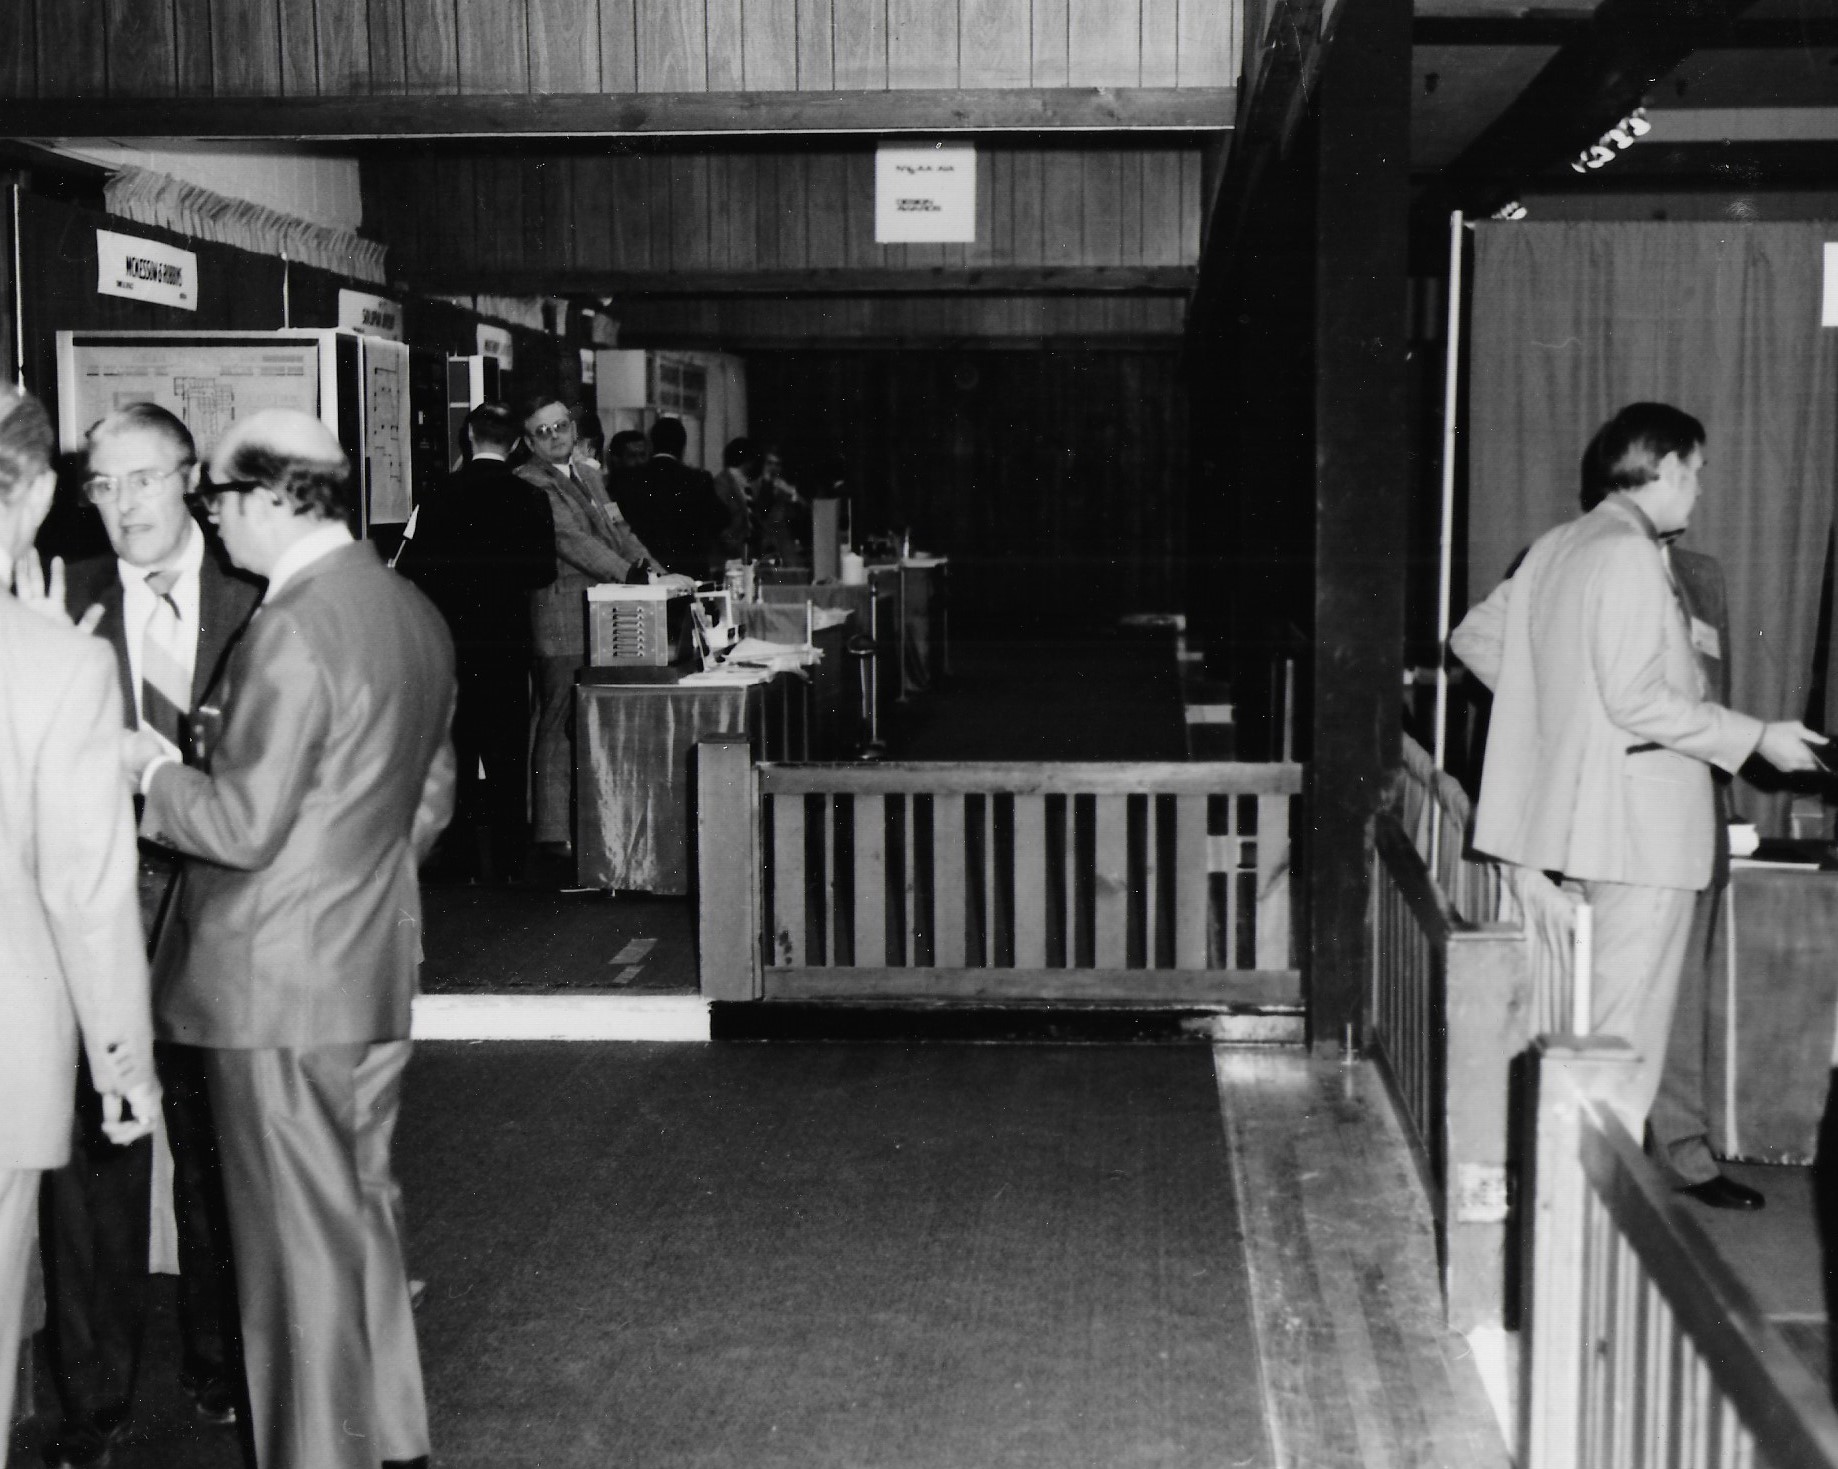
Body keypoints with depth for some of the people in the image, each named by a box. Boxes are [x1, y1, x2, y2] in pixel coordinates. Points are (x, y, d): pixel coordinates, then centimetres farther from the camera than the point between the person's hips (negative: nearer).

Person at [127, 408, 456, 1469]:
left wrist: (153, 770, -4)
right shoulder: (413, 613, 7)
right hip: (377, 963, 9)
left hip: (279, 983, -9)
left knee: (298, 1231, 3)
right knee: (365, 1204, 19)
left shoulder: (294, 628, -21)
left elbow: (242, 825, -20)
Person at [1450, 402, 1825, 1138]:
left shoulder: (1555, 547, 12)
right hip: (1638, 826, -9)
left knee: (1585, 1025, 16)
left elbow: (1473, 636, 21)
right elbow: (1636, 699, -21)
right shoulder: (1630, 554, -15)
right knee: (1626, 1038, -5)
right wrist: (1757, 738, -14)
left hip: (1570, 820, 10)